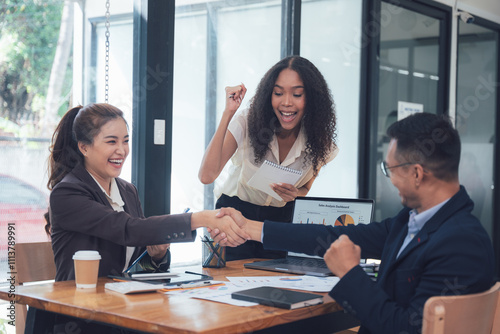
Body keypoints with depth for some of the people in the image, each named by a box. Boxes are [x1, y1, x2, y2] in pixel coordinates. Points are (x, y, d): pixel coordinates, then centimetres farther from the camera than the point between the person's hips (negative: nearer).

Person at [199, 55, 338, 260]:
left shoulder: (319, 143, -11)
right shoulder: (247, 123, -20)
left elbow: (305, 188, 7)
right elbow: (206, 176, -31)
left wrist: (294, 194, -19)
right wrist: (228, 114, -33)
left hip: (281, 218, 3)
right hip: (236, 211, -2)